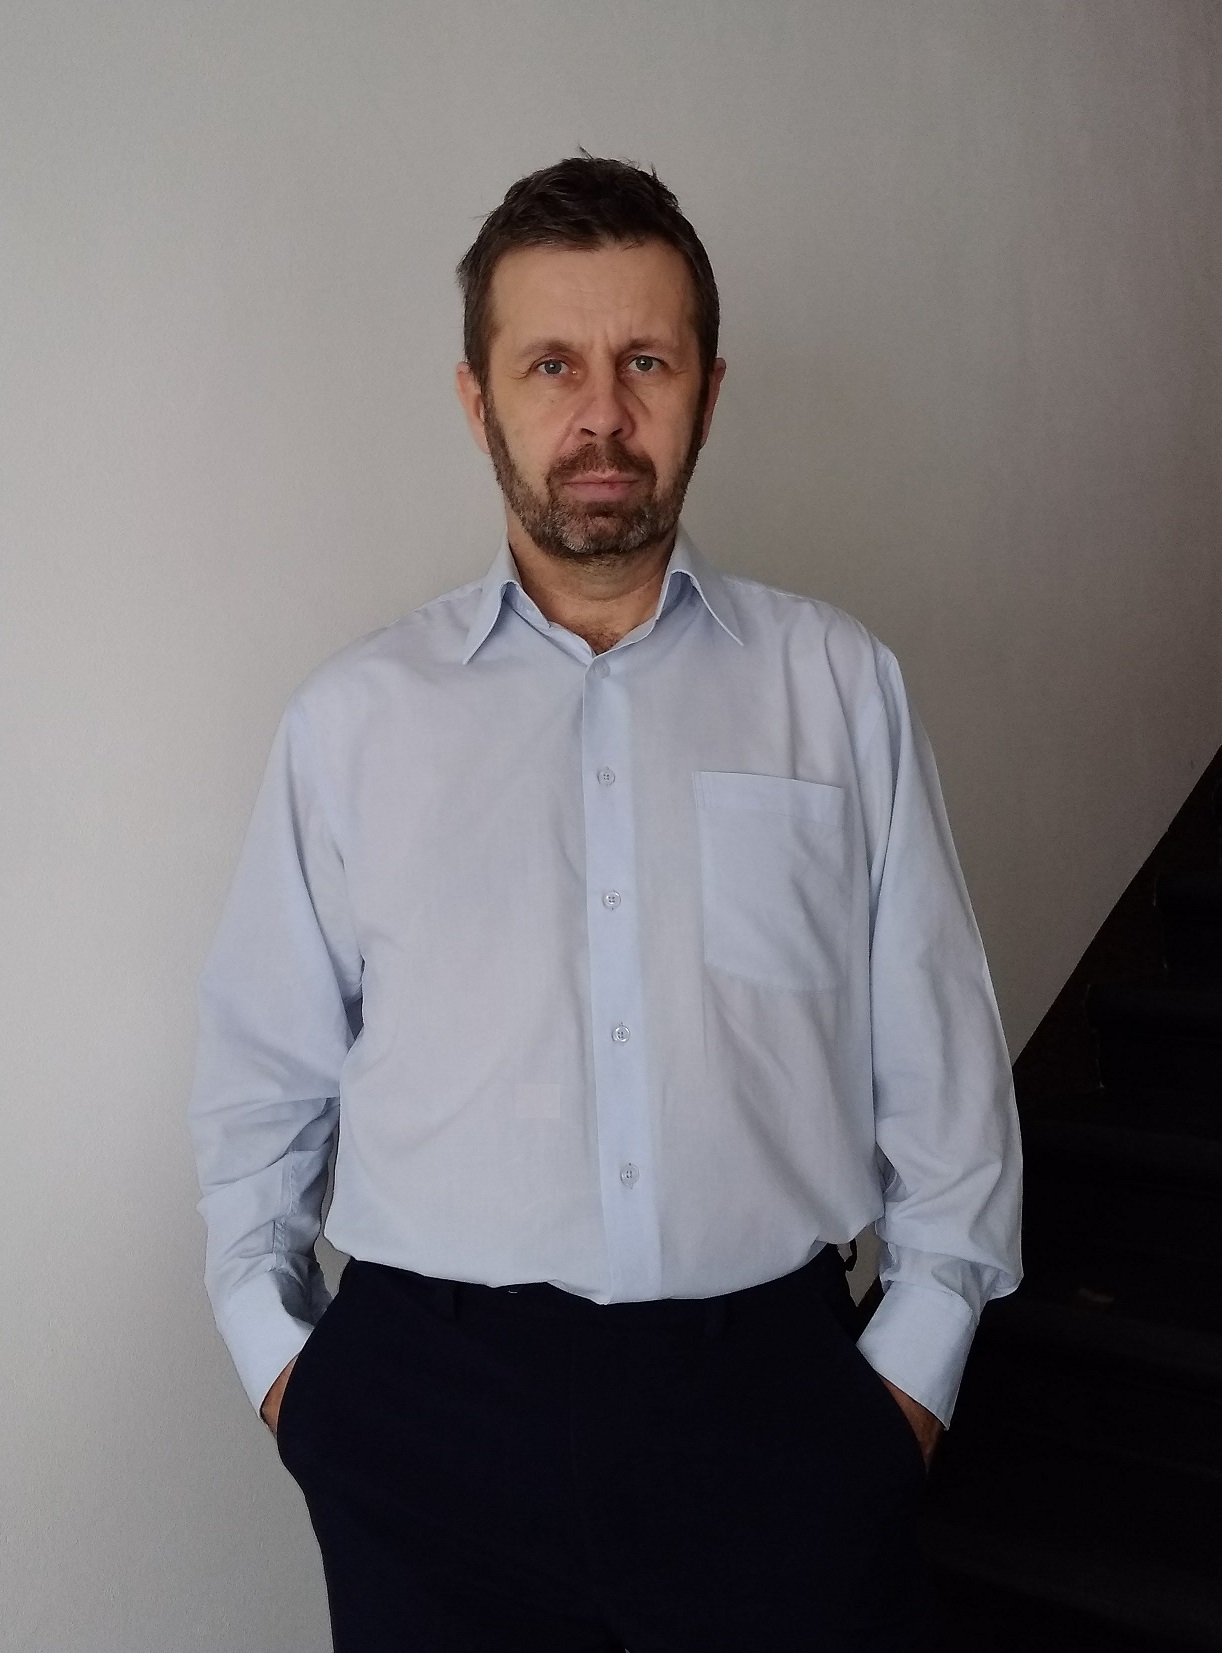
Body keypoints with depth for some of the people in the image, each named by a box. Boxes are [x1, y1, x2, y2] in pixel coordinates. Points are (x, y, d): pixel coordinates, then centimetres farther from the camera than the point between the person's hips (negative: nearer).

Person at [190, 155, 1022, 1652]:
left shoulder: (841, 686, 3)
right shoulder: (354, 717, 3)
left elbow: (939, 1051, 5)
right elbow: (261, 1073, 8)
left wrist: (918, 1349, 2)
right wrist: (274, 1349, 5)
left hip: (776, 1393, 0)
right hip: (431, 1408, 0)